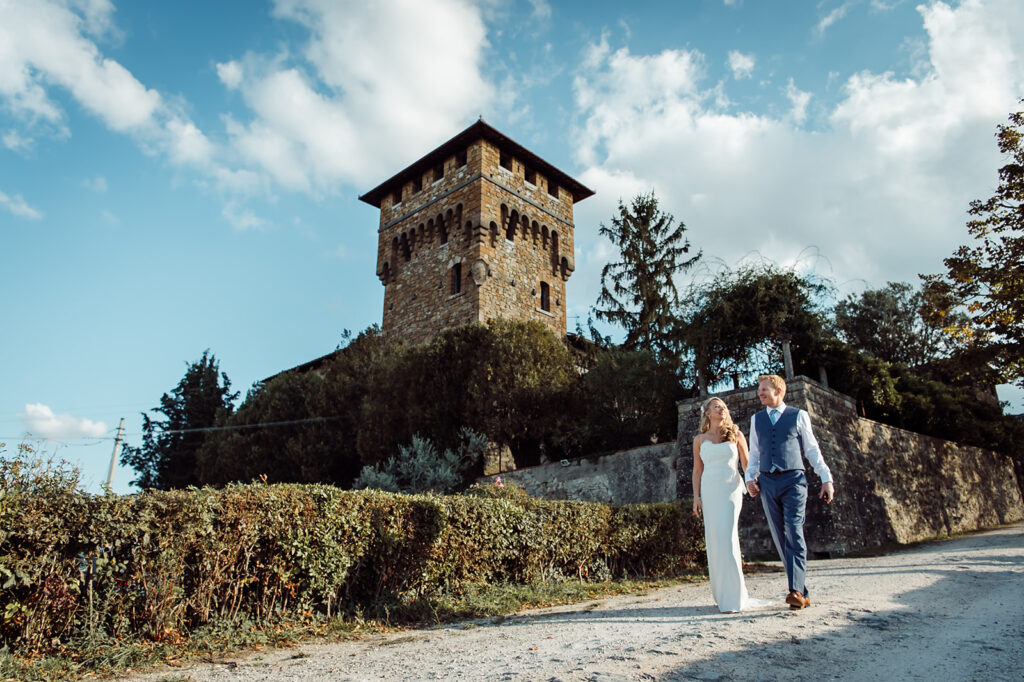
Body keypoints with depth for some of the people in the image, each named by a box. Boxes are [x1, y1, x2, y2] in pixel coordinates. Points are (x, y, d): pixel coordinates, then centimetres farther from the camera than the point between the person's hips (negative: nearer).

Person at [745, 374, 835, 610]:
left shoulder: (799, 416, 7)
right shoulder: (756, 419, 16)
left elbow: (812, 449, 10)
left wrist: (826, 478, 6)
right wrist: (750, 477, 6)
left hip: (793, 479, -3)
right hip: (767, 482, 4)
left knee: (794, 533, -14)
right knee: (780, 537, 4)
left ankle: (796, 590, -17)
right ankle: (803, 592, 13)